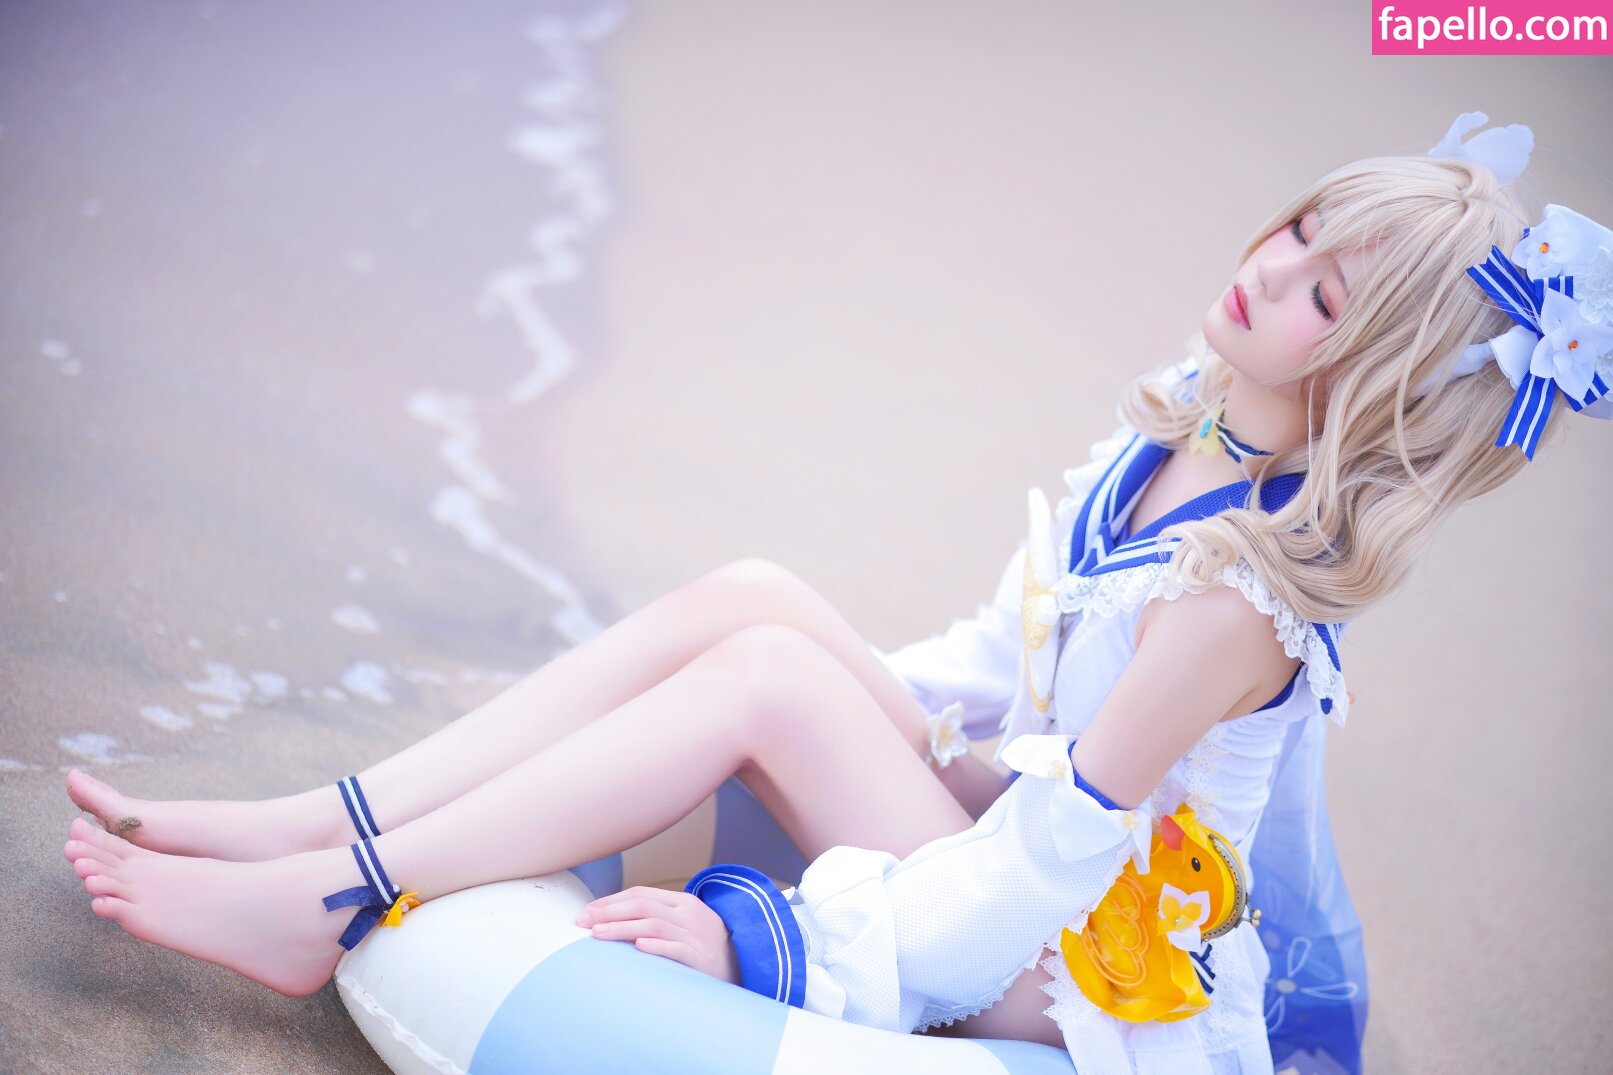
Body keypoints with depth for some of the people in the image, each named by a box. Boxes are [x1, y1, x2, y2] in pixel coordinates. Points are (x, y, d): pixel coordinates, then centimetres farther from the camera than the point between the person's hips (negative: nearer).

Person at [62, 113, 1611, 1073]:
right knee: (748, 596, -12)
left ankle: (338, 903, -18)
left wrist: (761, 938, -24)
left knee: (763, 672, -23)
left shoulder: (1247, 585, -27)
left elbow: (1049, 858, -26)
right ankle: (307, 825, -14)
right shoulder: (1183, 425, -1)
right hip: (1019, 814, 7)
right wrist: (857, 688, 14)